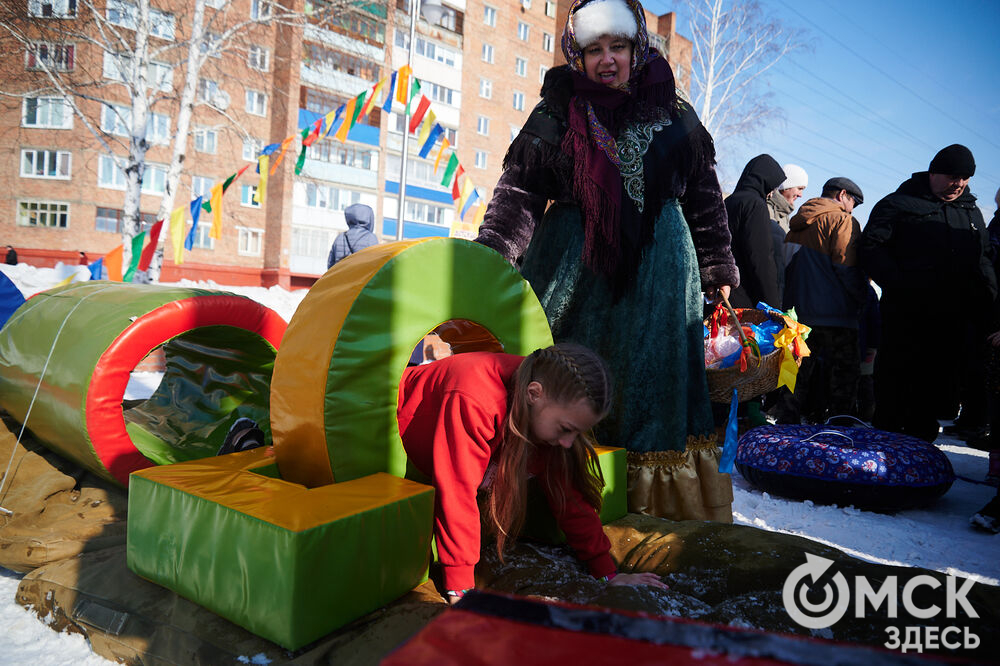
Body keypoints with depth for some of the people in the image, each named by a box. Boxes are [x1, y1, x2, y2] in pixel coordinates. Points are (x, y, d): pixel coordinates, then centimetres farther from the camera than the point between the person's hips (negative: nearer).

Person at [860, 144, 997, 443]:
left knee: (939, 385, 9)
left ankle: (919, 440, 22)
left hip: (953, 320, 6)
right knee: (894, 381, -1)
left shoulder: (972, 212, 20)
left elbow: (983, 260, 24)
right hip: (905, 315, -5)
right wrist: (898, 284, -18)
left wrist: (988, 298, 7)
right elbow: (871, 247, -7)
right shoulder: (899, 203, 0)